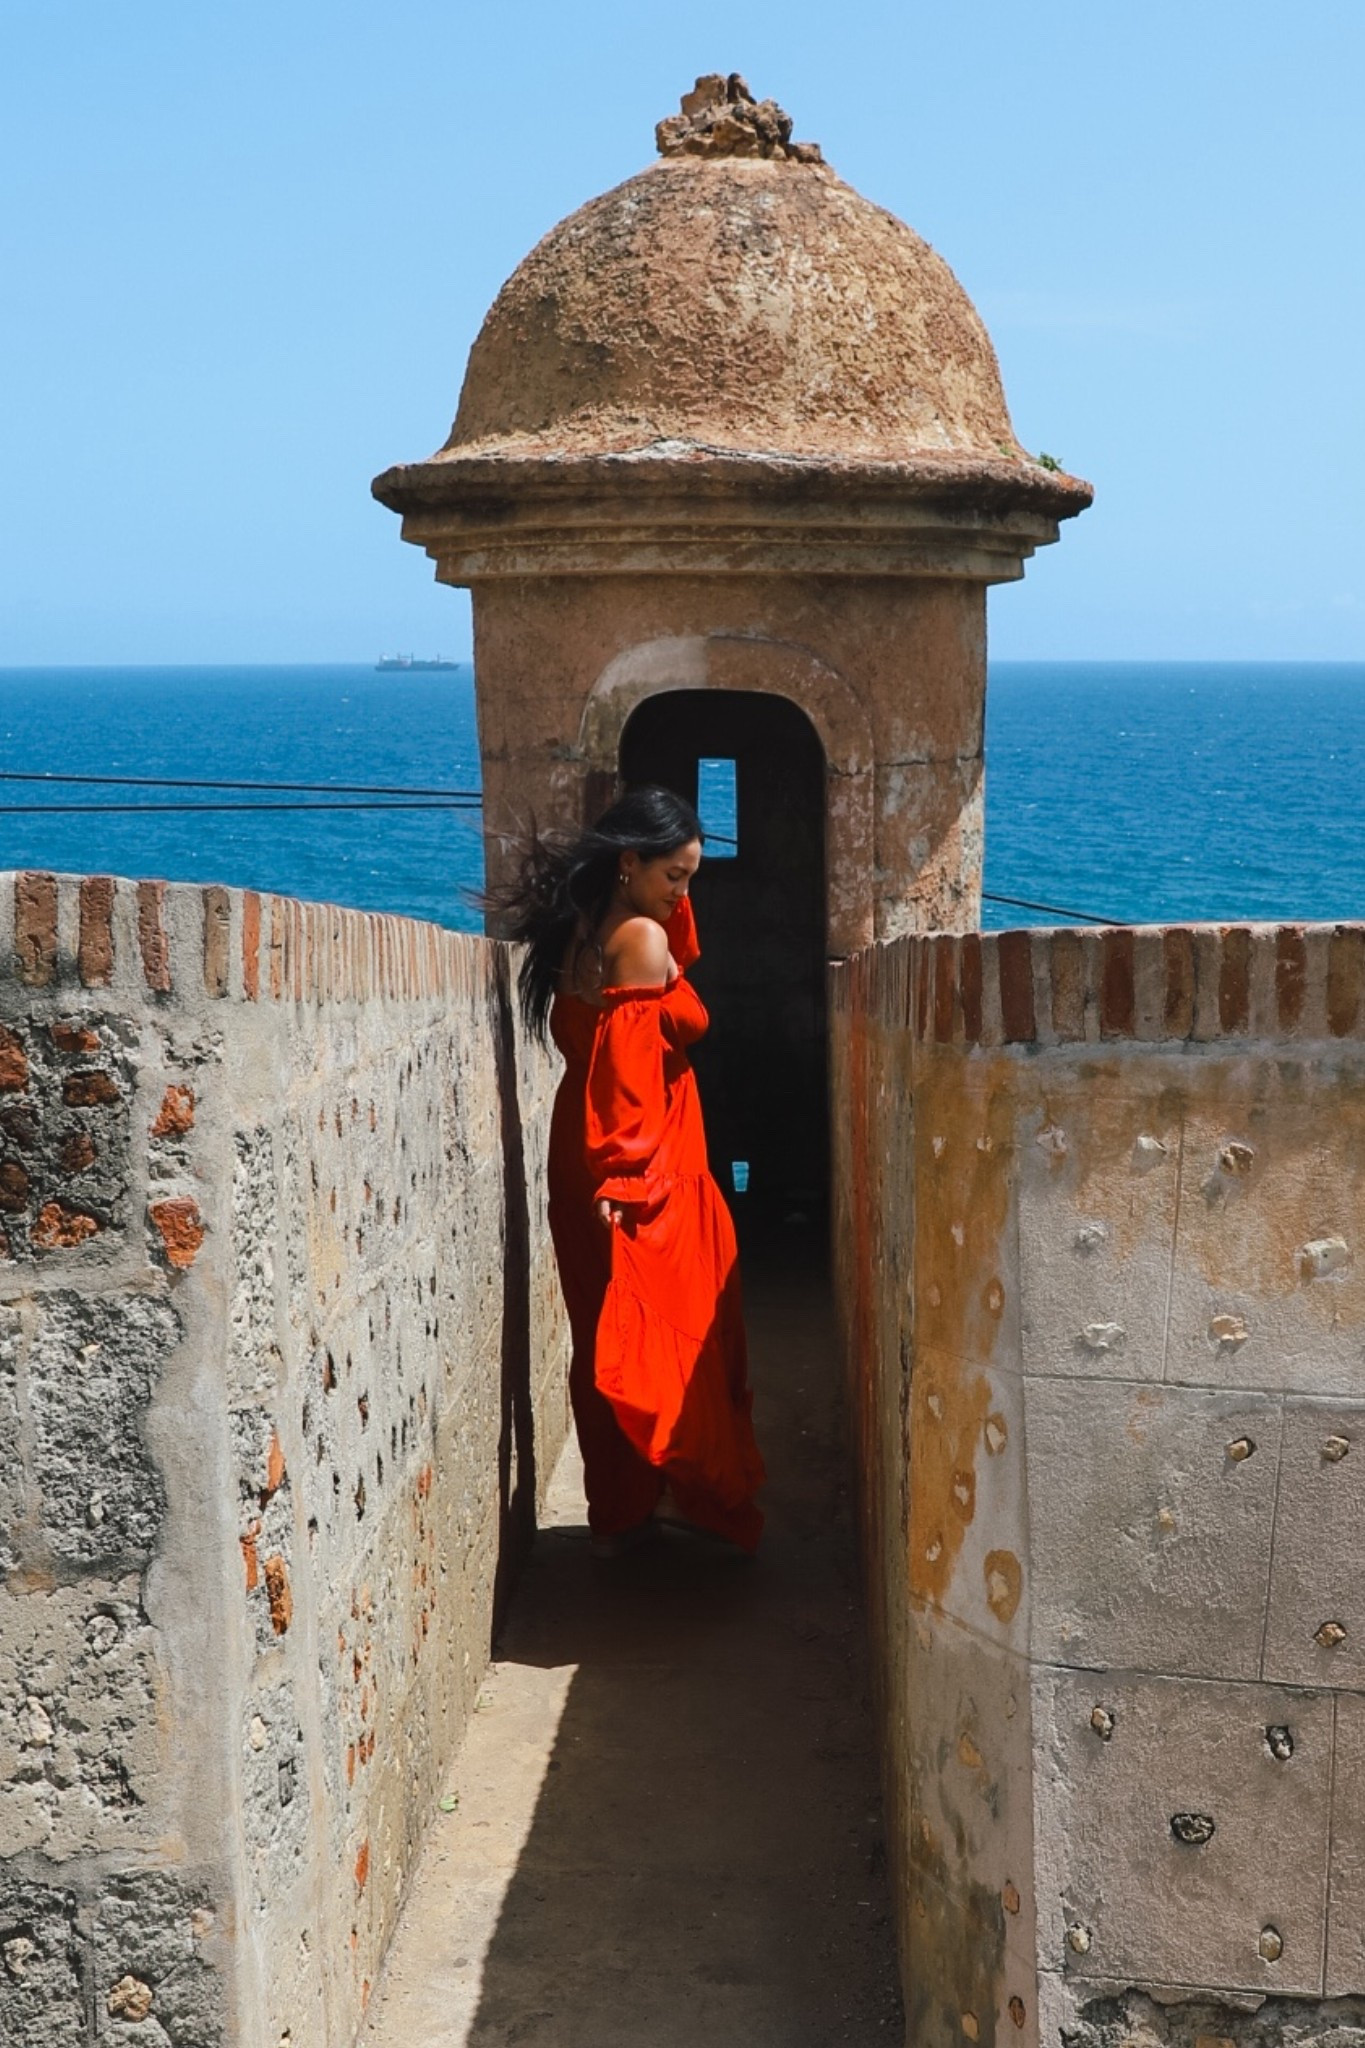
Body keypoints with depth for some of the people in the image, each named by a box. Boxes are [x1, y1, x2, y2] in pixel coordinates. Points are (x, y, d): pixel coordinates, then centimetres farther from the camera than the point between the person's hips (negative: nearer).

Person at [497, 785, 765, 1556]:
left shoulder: (580, 930, 8)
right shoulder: (642, 938, -17)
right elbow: (633, 1066, -23)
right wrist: (627, 1173, -25)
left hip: (582, 1153, 9)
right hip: (644, 1164, -9)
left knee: (608, 1330, 13)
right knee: (675, 1325, 3)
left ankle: (618, 1511, 19)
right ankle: (675, 1491, 10)